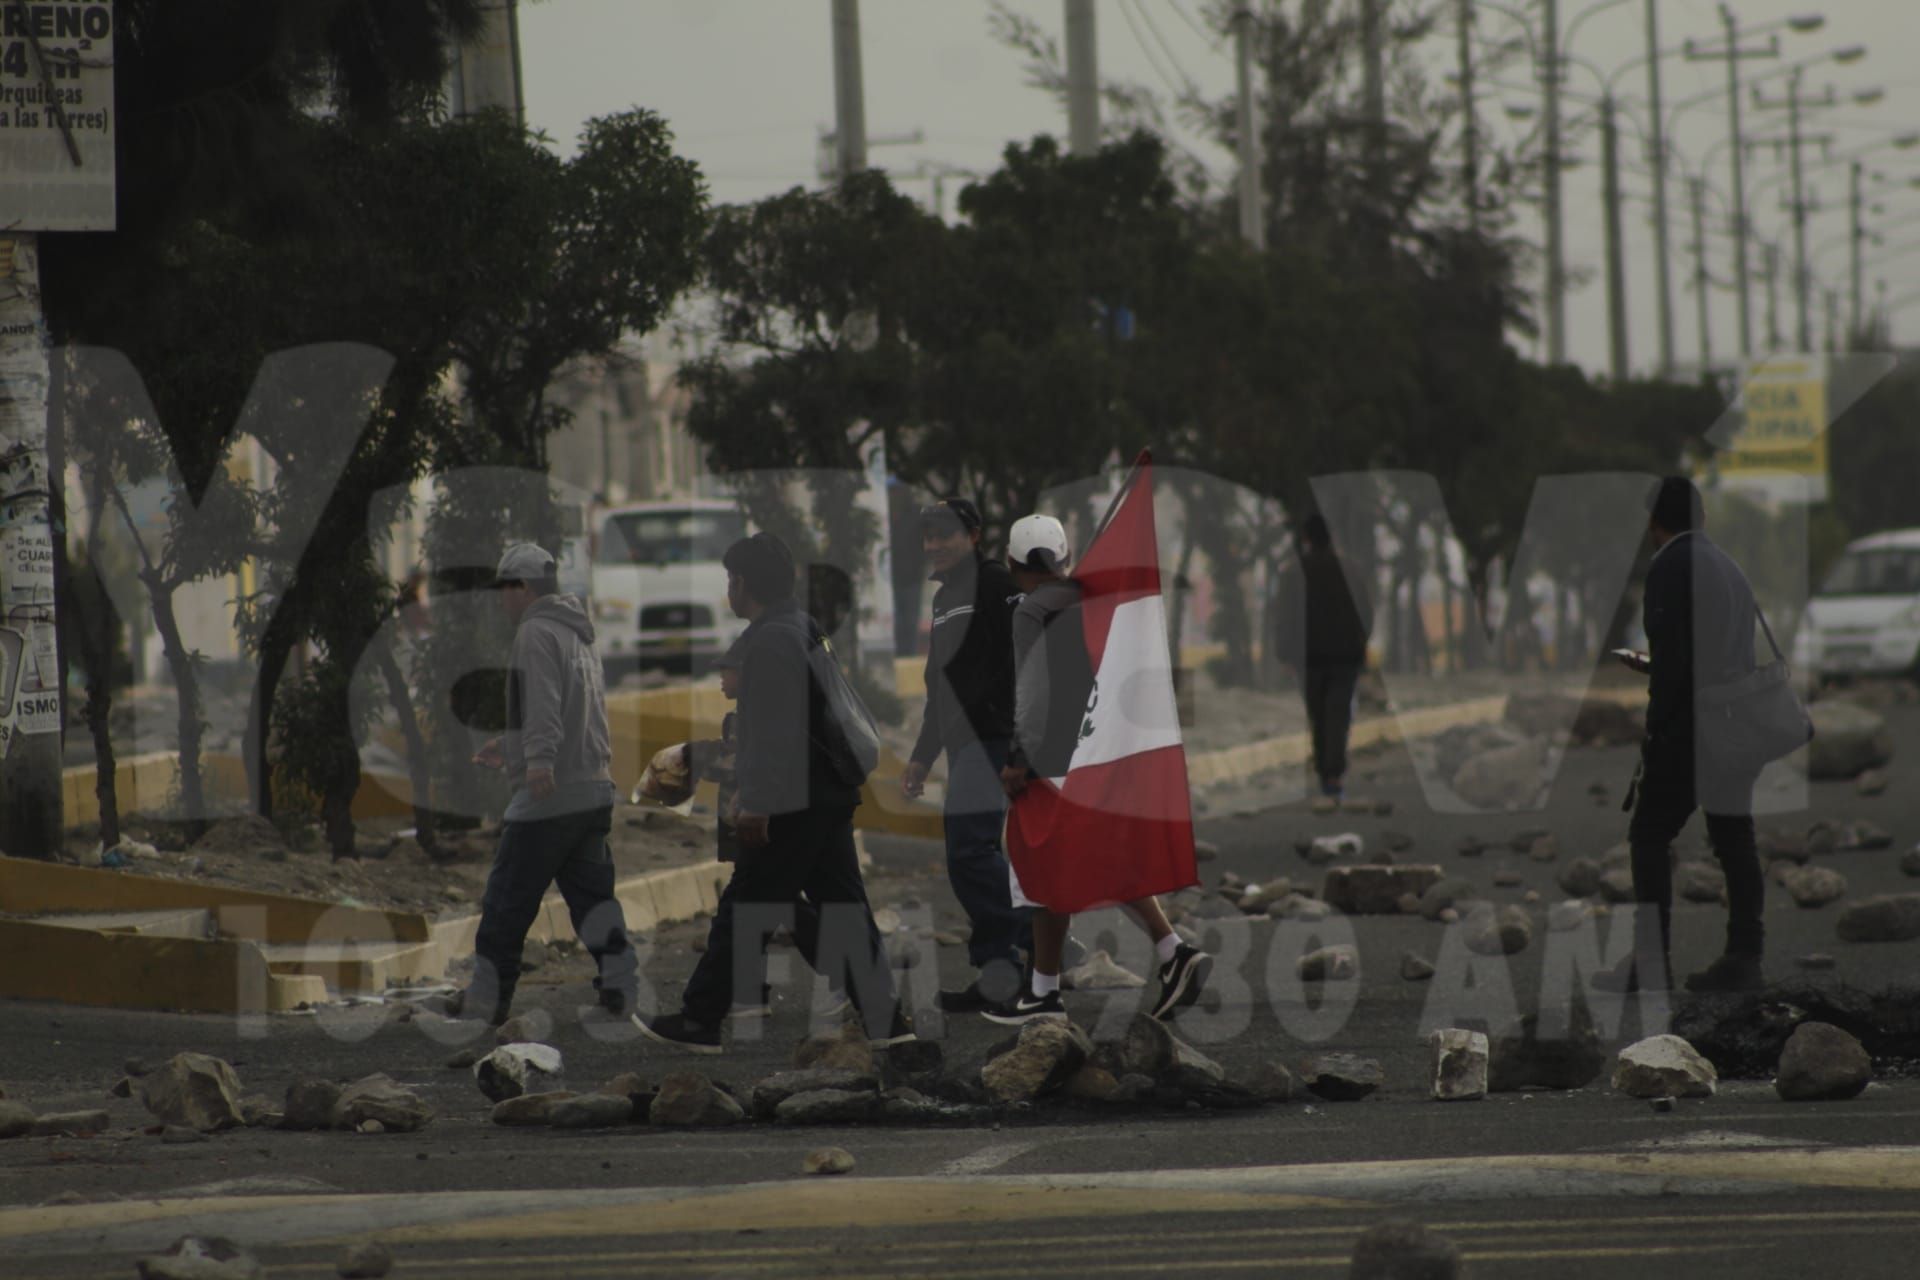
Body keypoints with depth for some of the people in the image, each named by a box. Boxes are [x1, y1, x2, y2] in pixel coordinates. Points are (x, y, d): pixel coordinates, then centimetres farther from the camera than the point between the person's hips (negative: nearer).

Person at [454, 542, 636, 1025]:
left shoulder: (537, 632, -10)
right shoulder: (579, 636, 22)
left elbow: (544, 700, -25)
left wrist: (539, 759, -36)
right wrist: (510, 746, 40)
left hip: (547, 795, -9)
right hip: (594, 790, 9)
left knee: (508, 898, 0)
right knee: (592, 893, 11)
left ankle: (488, 995, 5)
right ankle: (620, 984, 2)